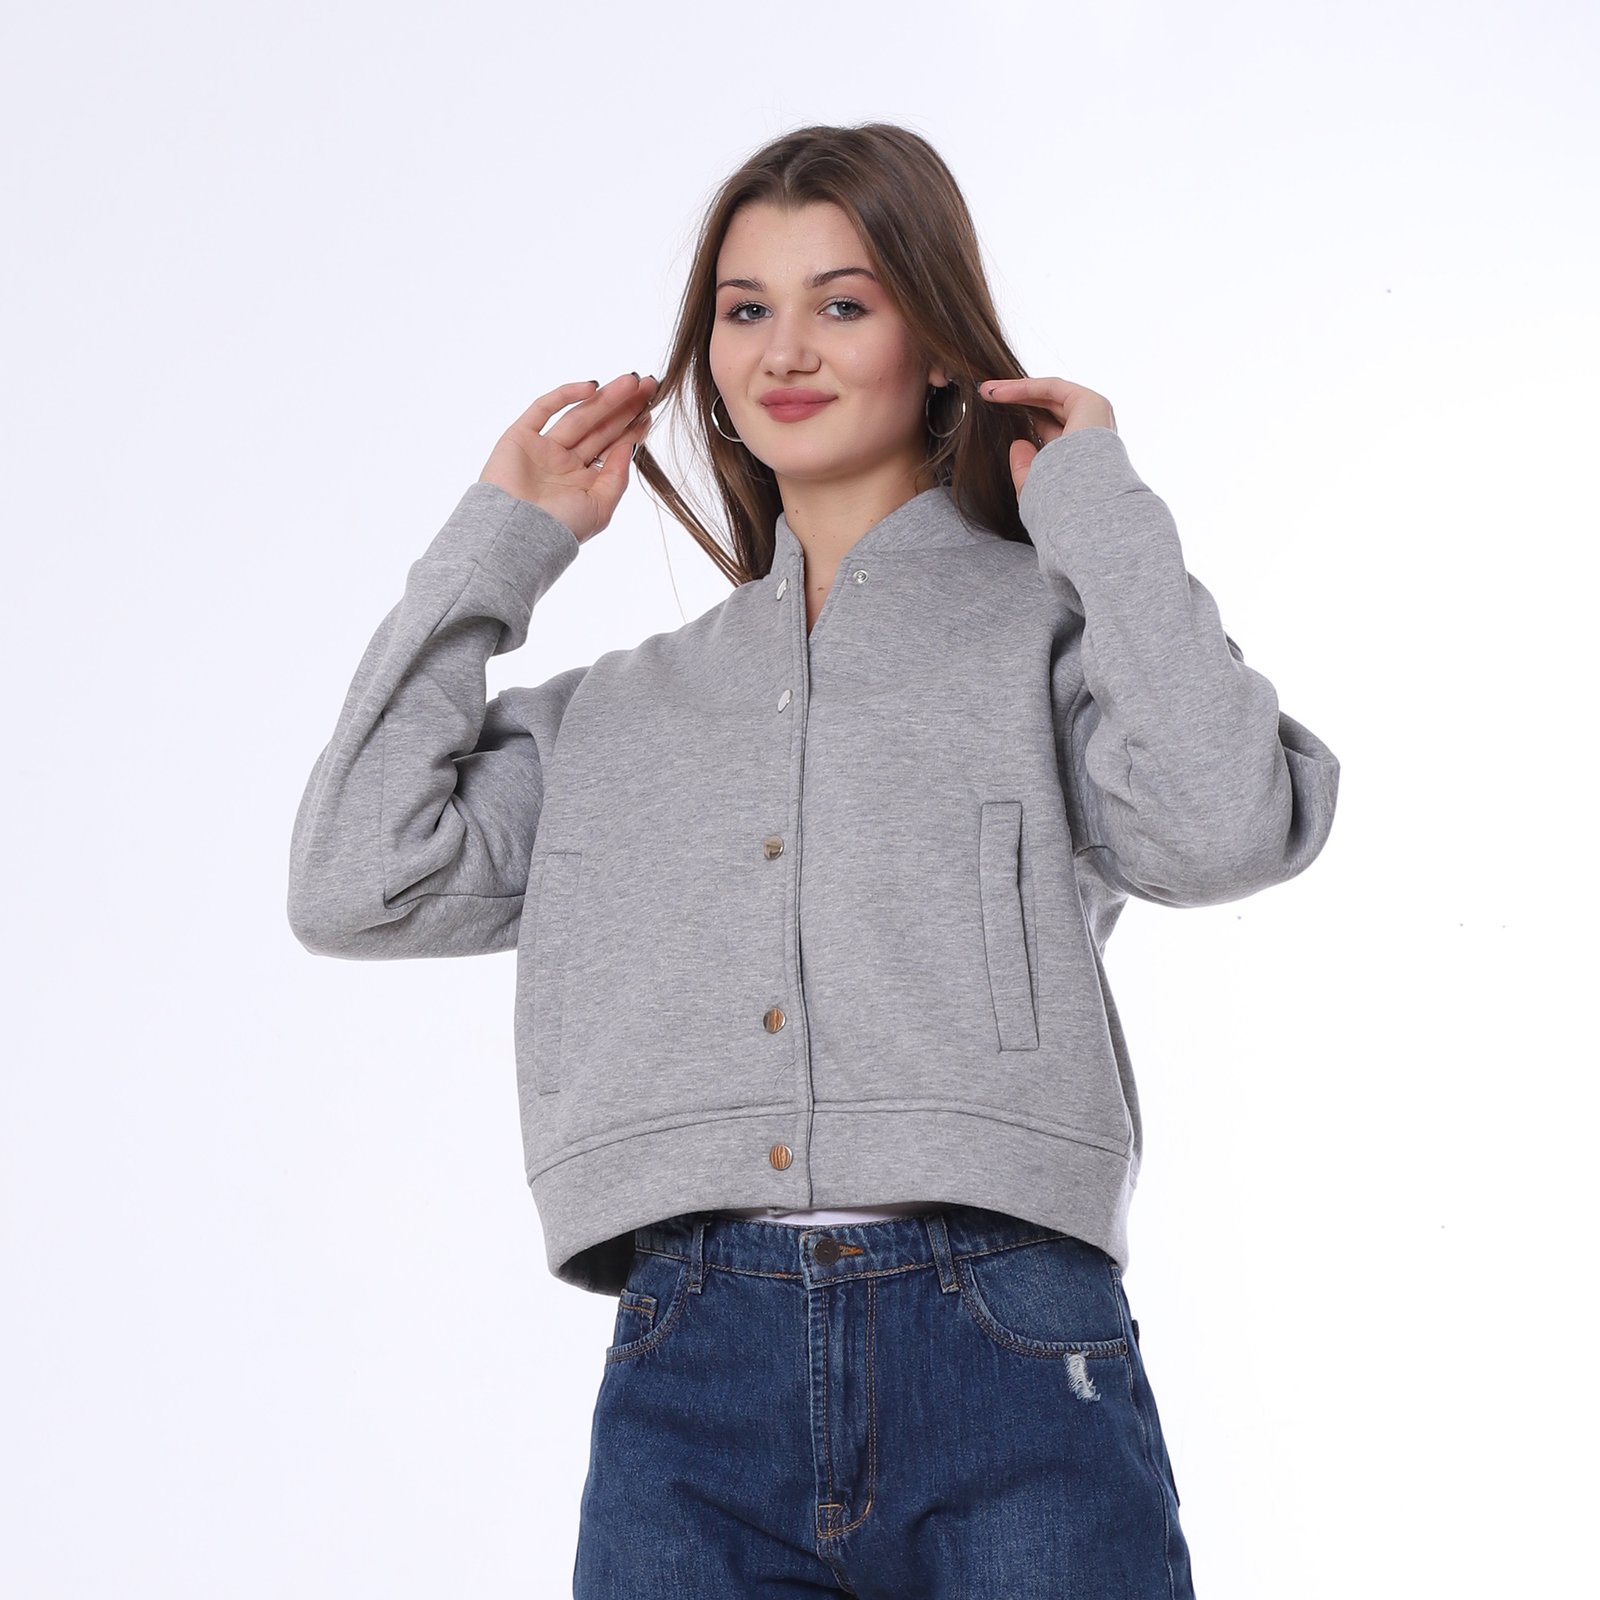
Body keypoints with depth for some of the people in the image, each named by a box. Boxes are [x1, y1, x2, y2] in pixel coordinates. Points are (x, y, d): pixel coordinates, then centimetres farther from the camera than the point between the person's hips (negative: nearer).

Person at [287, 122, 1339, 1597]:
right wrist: (498, 547, 14)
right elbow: (357, 884, 7)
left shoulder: (1054, 624, 9)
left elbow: (1223, 830, -10)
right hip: (689, 1376, 3)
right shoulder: (617, 710, 19)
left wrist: (1102, 511, 2)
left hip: (1008, 1362, -2)